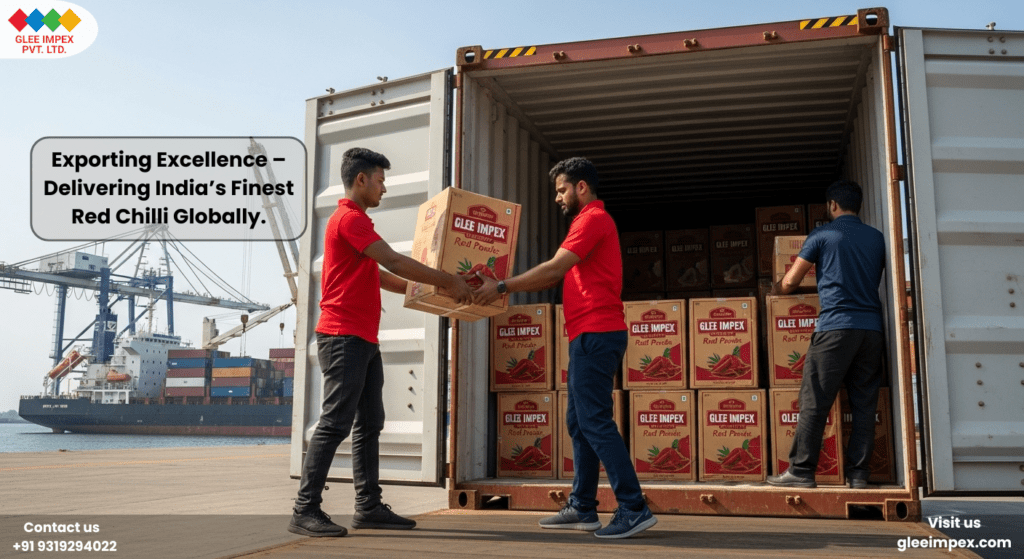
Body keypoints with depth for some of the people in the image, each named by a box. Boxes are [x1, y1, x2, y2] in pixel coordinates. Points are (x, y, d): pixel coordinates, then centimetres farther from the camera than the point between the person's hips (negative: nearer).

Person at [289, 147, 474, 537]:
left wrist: (432, 289, 24)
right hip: (344, 337, -11)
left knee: (369, 424, 10)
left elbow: (380, 276, 26)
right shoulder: (350, 218, -10)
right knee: (335, 423, -10)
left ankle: (369, 506, 15)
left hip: (364, 340, 11)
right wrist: (447, 281, -13)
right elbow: (393, 262, -18)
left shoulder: (354, 220, 23)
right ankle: (305, 511, -6)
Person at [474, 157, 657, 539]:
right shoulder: (591, 221, 25)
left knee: (595, 422, -11)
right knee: (579, 422, 11)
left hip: (595, 334, -11)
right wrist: (506, 286, 14)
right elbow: (558, 276, 20)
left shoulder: (592, 219, -7)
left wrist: (502, 287, -14)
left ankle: (634, 509, -9)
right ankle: (582, 509, 17)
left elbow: (554, 269, -18)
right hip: (591, 335, 11)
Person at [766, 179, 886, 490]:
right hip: (871, 327, 5)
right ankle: (858, 474, 7)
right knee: (864, 403, 7)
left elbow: (790, 282, 5)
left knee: (815, 402, -3)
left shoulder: (822, 236, 2)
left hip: (835, 325, -5)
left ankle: (801, 471, -3)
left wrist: (775, 290, 26)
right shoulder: (877, 238, 14)